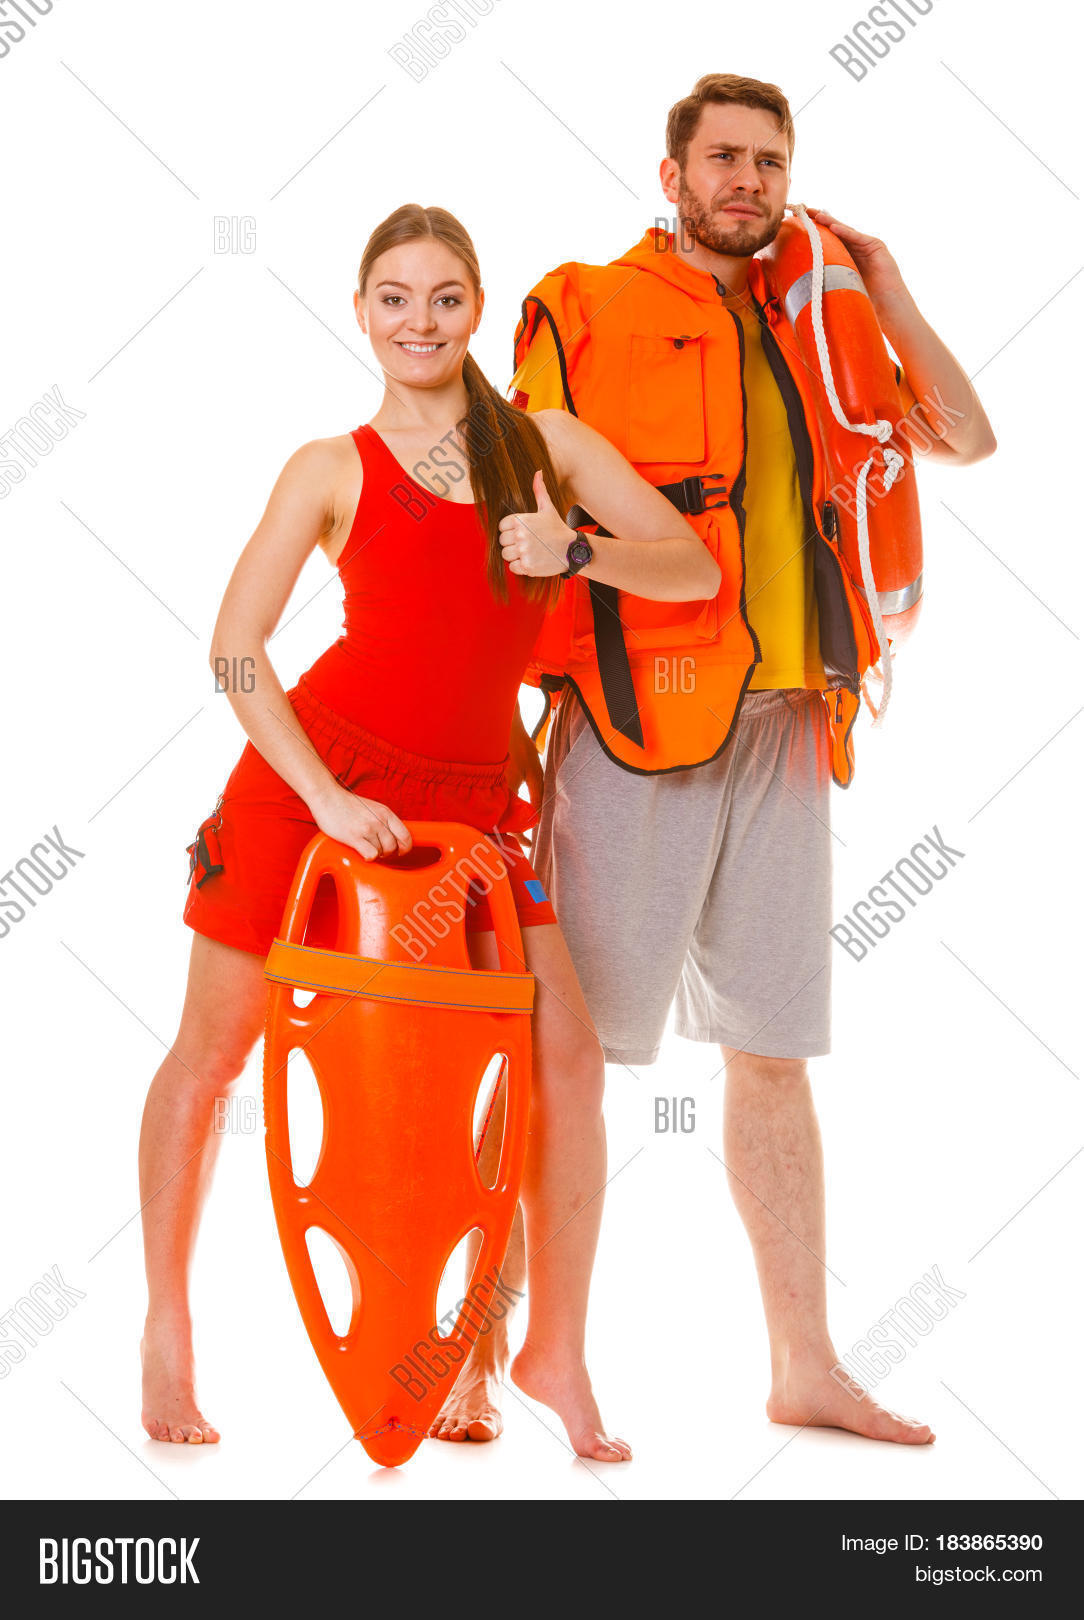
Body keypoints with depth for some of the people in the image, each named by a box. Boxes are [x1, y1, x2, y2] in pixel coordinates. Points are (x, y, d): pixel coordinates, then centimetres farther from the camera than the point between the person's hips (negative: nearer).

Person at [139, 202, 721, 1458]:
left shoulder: (545, 441, 7)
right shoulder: (332, 470, 0)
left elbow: (694, 569, 0)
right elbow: (234, 649, -7)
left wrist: (577, 553, -19)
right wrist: (329, 798, -17)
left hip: (471, 801, 2)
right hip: (313, 774, -2)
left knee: (566, 1054, -8)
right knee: (212, 1051, 7)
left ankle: (554, 1351, 9)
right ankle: (166, 1329, 28)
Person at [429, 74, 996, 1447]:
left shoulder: (799, 332, 20)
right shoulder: (583, 307, 4)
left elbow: (965, 437, 23)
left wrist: (883, 294, 13)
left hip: (783, 725, 6)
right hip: (639, 716, -5)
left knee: (774, 1053, 10)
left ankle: (805, 1367, 18)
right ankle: (480, 1353, 4)